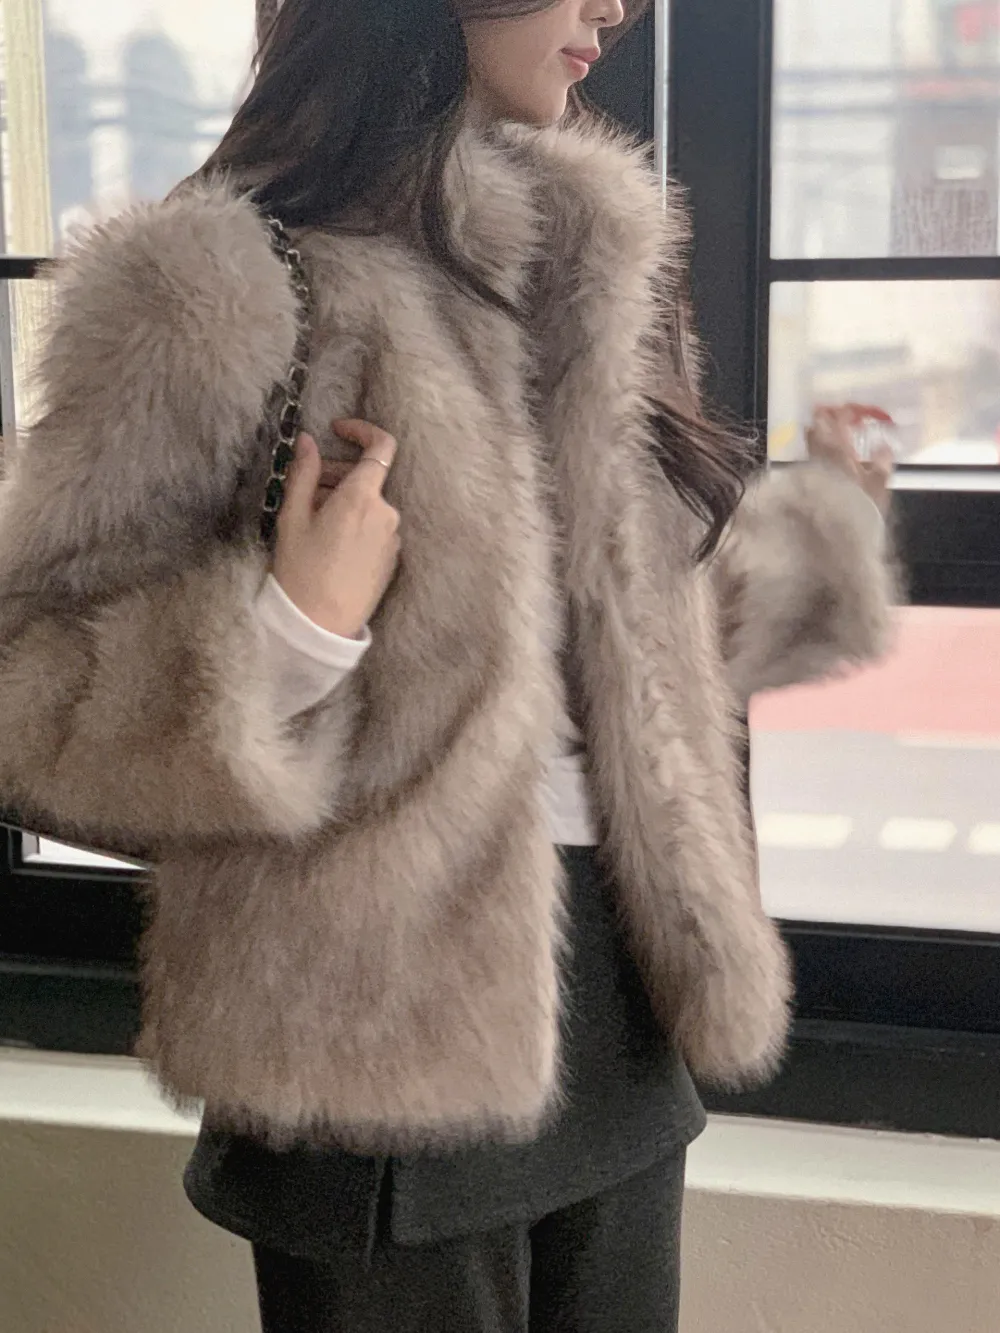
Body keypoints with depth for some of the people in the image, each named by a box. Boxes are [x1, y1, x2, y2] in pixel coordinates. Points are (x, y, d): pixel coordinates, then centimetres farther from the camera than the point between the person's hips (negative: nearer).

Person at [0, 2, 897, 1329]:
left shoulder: (590, 265, 10)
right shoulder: (221, 287, -12)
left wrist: (825, 524, 29)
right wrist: (294, 633, -26)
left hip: (623, 1014, 7)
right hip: (385, 1030, -6)